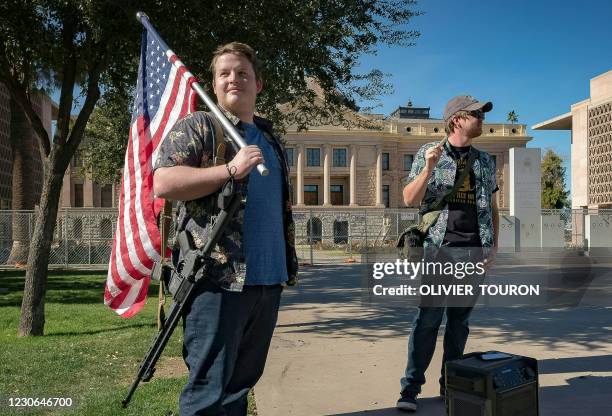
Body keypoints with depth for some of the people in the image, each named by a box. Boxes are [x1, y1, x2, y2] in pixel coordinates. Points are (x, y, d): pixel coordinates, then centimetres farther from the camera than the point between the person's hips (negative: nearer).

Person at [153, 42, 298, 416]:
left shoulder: (270, 140, 21)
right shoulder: (197, 126, 0)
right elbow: (163, 183, -13)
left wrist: (290, 264, 21)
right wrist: (231, 170, -19)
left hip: (268, 280, 7)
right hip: (218, 279, -7)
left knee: (241, 383, 16)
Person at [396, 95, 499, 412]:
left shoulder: (485, 161, 14)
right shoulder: (428, 153, 2)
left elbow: (492, 206, 17)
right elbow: (409, 200, -4)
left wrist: (494, 245, 7)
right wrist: (429, 168, -17)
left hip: (475, 251, 4)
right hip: (439, 248, -4)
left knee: (460, 320, 9)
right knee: (428, 319, -5)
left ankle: (450, 385, 19)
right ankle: (410, 387, 3)